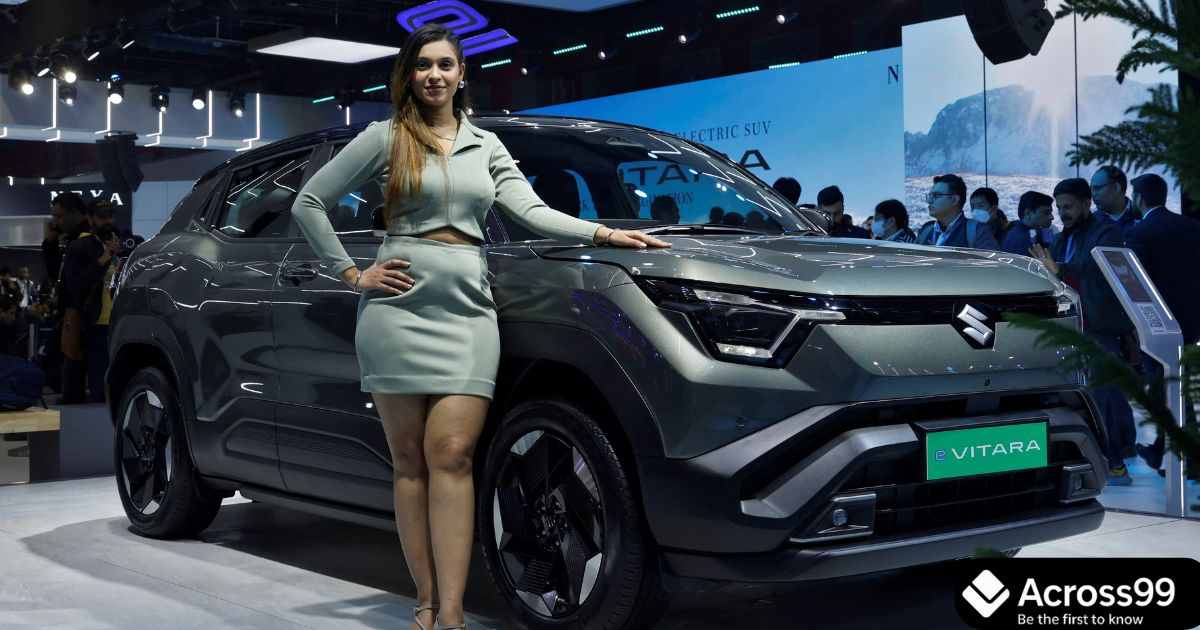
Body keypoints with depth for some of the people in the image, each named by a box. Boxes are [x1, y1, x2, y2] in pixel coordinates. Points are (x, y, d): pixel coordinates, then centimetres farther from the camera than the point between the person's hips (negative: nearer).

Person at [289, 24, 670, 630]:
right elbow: (309, 203, 8)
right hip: (400, 305, -1)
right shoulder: (386, 138, 7)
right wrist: (352, 274, 2)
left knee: (451, 456, -9)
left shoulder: (486, 146, 17)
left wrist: (605, 233, -7)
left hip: (467, 308, 1)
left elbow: (531, 211, 6)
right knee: (410, 462, 0)